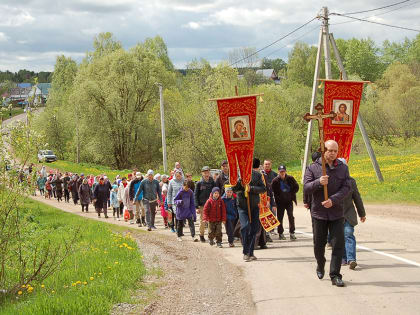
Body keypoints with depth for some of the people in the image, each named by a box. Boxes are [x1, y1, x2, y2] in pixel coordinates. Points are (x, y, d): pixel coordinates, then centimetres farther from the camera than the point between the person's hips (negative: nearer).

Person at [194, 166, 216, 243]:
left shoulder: (212, 183, 4)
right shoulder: (199, 183, -1)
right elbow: (195, 195, 0)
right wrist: (197, 207, -7)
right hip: (202, 205, -1)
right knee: (202, 221, 4)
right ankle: (201, 236, 19)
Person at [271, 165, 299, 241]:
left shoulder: (290, 178, -3)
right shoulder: (275, 180, -7)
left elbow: (296, 187, 6)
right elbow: (273, 190, 0)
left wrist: (291, 194, -3)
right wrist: (277, 197, -8)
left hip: (289, 201, 0)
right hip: (280, 202, 0)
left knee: (291, 216, -9)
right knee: (280, 217, 5)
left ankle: (292, 233, -5)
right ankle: (280, 233, 17)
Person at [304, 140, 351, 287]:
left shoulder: (343, 168, 4)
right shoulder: (313, 168, 0)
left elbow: (346, 188, -5)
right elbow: (306, 187, -7)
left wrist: (333, 200, -21)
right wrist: (318, 182, -27)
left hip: (336, 213, 0)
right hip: (318, 213, 0)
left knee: (338, 244, -7)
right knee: (319, 244, 10)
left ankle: (335, 275, -2)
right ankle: (320, 267, 37)